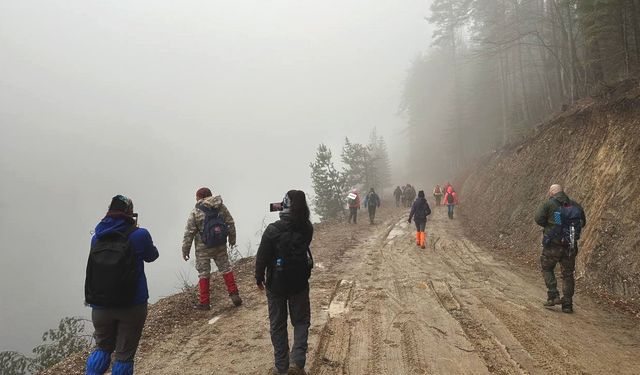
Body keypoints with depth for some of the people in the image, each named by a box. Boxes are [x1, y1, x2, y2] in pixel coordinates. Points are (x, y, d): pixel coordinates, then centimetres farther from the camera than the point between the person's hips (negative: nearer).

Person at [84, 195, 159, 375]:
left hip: (100, 306, 4)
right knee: (124, 354, 10)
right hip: (132, 306, -3)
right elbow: (152, 256, 7)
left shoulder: (97, 238, 1)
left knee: (102, 348, 23)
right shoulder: (139, 235, -12)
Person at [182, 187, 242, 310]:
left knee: (203, 273, 8)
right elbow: (231, 224, 5)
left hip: (203, 249, -3)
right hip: (220, 245, 3)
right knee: (225, 268, 15)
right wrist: (232, 239, 18)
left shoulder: (195, 212, -11)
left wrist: (185, 250, 0)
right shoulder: (221, 207, -2)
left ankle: (204, 302, 14)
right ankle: (234, 295, 15)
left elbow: (189, 233, -9)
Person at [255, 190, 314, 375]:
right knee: (301, 321, 17)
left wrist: (259, 277, 4)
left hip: (276, 284, -1)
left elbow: (262, 256, -12)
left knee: (277, 325, 14)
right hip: (300, 283, 1)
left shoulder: (272, 230, -18)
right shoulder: (307, 228, -10)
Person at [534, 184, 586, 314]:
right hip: (570, 246, 4)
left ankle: (553, 296, 4)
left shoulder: (549, 204, -5)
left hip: (553, 244, -4)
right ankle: (567, 304, 13)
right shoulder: (575, 205, 9)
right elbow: (582, 223, 15)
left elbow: (539, 219, -12)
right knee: (568, 274, 11)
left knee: (547, 268, 15)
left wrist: (549, 224, 6)